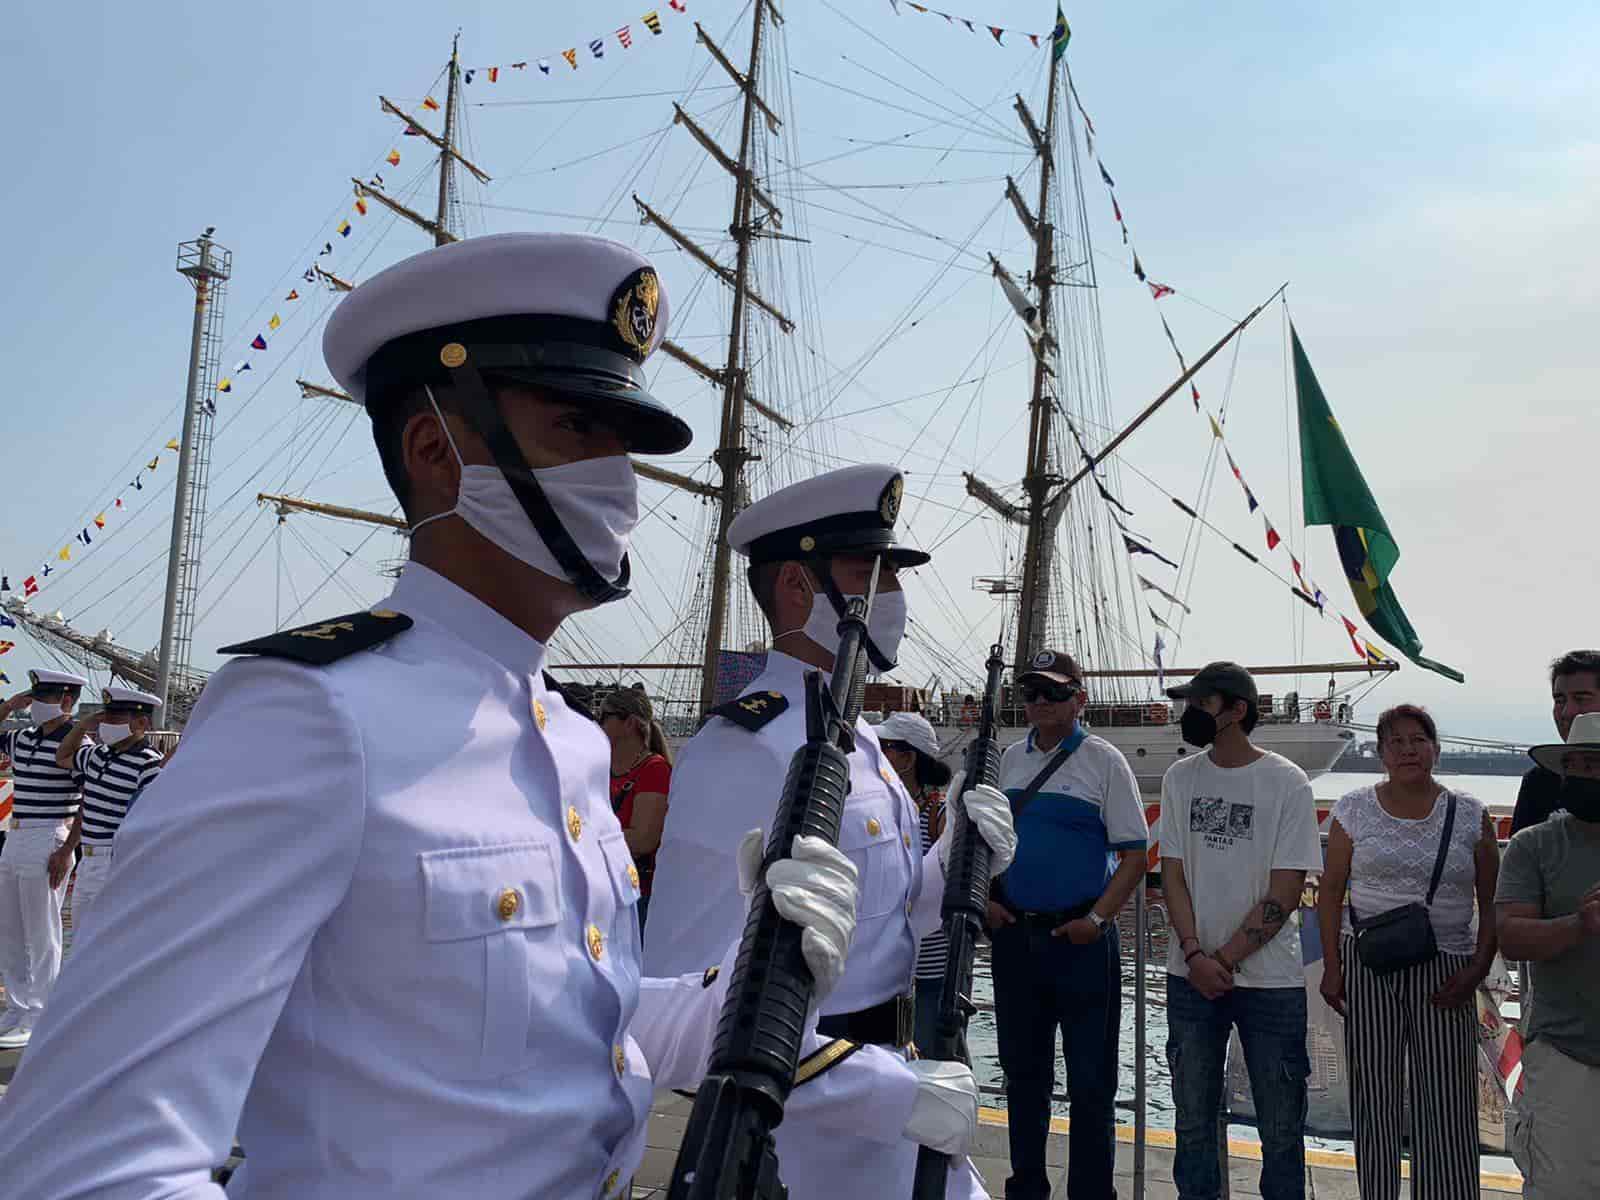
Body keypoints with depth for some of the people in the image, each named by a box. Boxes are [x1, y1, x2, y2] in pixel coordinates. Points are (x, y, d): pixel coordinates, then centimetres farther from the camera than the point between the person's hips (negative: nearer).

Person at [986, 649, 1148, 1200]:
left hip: (1081, 937, -4)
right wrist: (986, 899, 3)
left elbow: (1135, 853, -7)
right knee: (1023, 1072, 16)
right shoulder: (1007, 760, 8)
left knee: (1091, 1081, 3)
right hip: (1013, 933, 5)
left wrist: (1098, 918, -15)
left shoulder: (1104, 761, -6)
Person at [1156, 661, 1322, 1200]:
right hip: (1191, 975, 3)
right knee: (1192, 1118, 12)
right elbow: (1172, 873, 2)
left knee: (1281, 1125, 6)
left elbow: (1284, 893, -9)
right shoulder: (1180, 777, 4)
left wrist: (1225, 959, -12)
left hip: (1270, 979, -3)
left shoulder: (1287, 782, -7)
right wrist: (1195, 955, -10)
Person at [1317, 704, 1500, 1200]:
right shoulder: (1355, 809, 1)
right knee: (1373, 1094, 6)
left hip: (1444, 968, 0)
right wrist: (1332, 967, -2)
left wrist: (1477, 970, -5)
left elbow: (1491, 902, 5)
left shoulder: (1471, 816, 3)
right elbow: (1331, 891, 3)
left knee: (1447, 1102, 1)